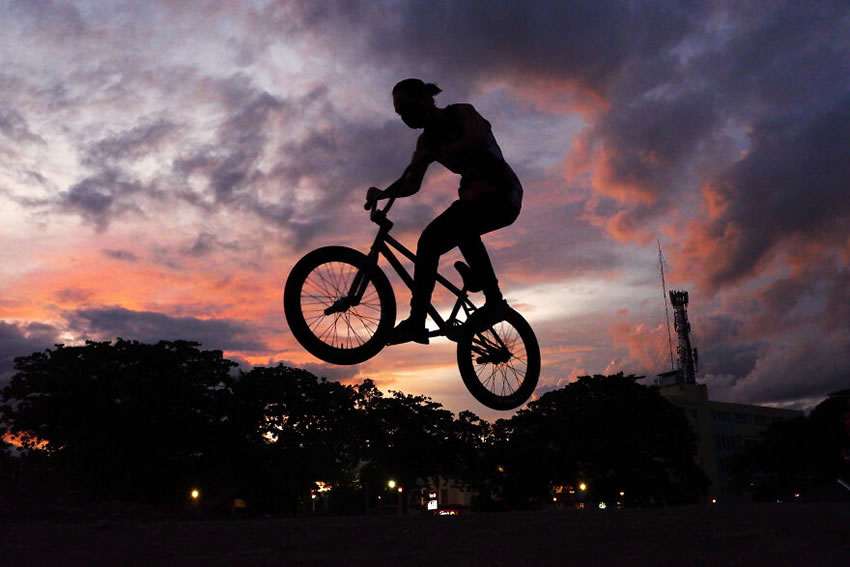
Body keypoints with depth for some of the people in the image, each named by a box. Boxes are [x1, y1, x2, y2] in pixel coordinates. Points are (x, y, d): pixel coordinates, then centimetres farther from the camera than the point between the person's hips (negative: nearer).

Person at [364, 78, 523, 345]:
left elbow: (477, 140, -29)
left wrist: (431, 155, -32)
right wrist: (382, 194, -14)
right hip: (475, 196, 8)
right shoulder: (427, 139, 11)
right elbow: (411, 183, 5)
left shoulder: (461, 113, -7)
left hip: (501, 193, -8)